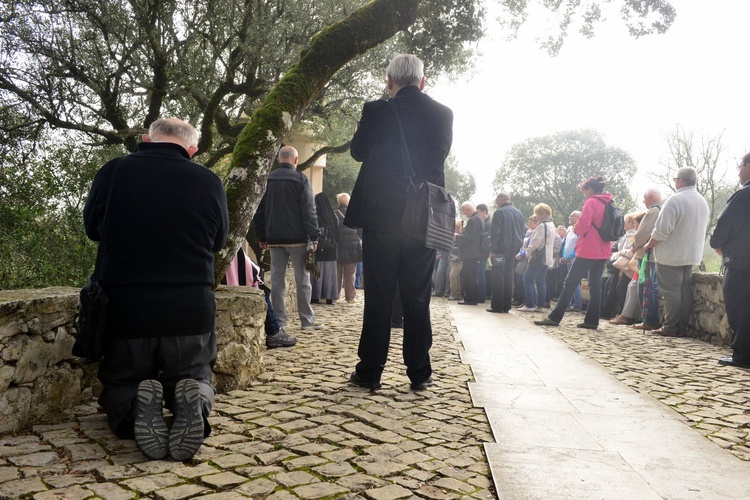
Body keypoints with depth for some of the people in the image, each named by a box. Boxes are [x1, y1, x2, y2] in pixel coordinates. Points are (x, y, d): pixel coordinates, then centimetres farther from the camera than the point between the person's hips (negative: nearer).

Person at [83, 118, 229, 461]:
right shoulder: (209, 182, -4)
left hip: (125, 311, 0)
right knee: (195, 378, 23)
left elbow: (92, 229, 13)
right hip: (191, 313, 0)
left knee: (120, 386, 22)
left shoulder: (112, 172, -4)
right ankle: (191, 398, -13)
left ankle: (135, 404, -14)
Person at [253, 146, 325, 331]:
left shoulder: (267, 180, 9)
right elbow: (309, 211, -10)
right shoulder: (300, 180, -6)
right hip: (297, 238, -4)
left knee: (277, 279, 6)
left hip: (274, 239, 4)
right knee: (302, 279, 2)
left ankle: (279, 320, 8)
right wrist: (314, 237, -7)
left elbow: (259, 211, 12)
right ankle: (307, 320, 6)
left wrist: (262, 236, 17)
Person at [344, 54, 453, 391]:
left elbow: (358, 151, 8)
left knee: (378, 296, 6)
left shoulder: (377, 111, -6)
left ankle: (370, 372, 12)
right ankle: (419, 373, 15)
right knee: (417, 297, 10)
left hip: (381, 216, -2)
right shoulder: (443, 114, 2)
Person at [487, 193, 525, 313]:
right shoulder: (519, 213, 13)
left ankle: (497, 306, -3)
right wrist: (517, 247, 16)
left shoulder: (499, 212, -9)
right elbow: (522, 231, 15)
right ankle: (506, 306, 10)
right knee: (508, 278, 10)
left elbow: (495, 233, -14)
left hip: (502, 249, -6)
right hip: (514, 250, 6)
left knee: (498, 278, -2)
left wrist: (492, 249, -11)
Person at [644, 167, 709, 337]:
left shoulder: (676, 200, -17)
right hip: (692, 255, 8)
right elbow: (701, 230, 20)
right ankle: (682, 327, 13)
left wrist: (649, 244, -6)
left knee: (671, 291, -3)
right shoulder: (703, 202, 12)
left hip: (671, 255, -8)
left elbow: (662, 229, -20)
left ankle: (670, 328, 0)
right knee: (685, 290, 10)